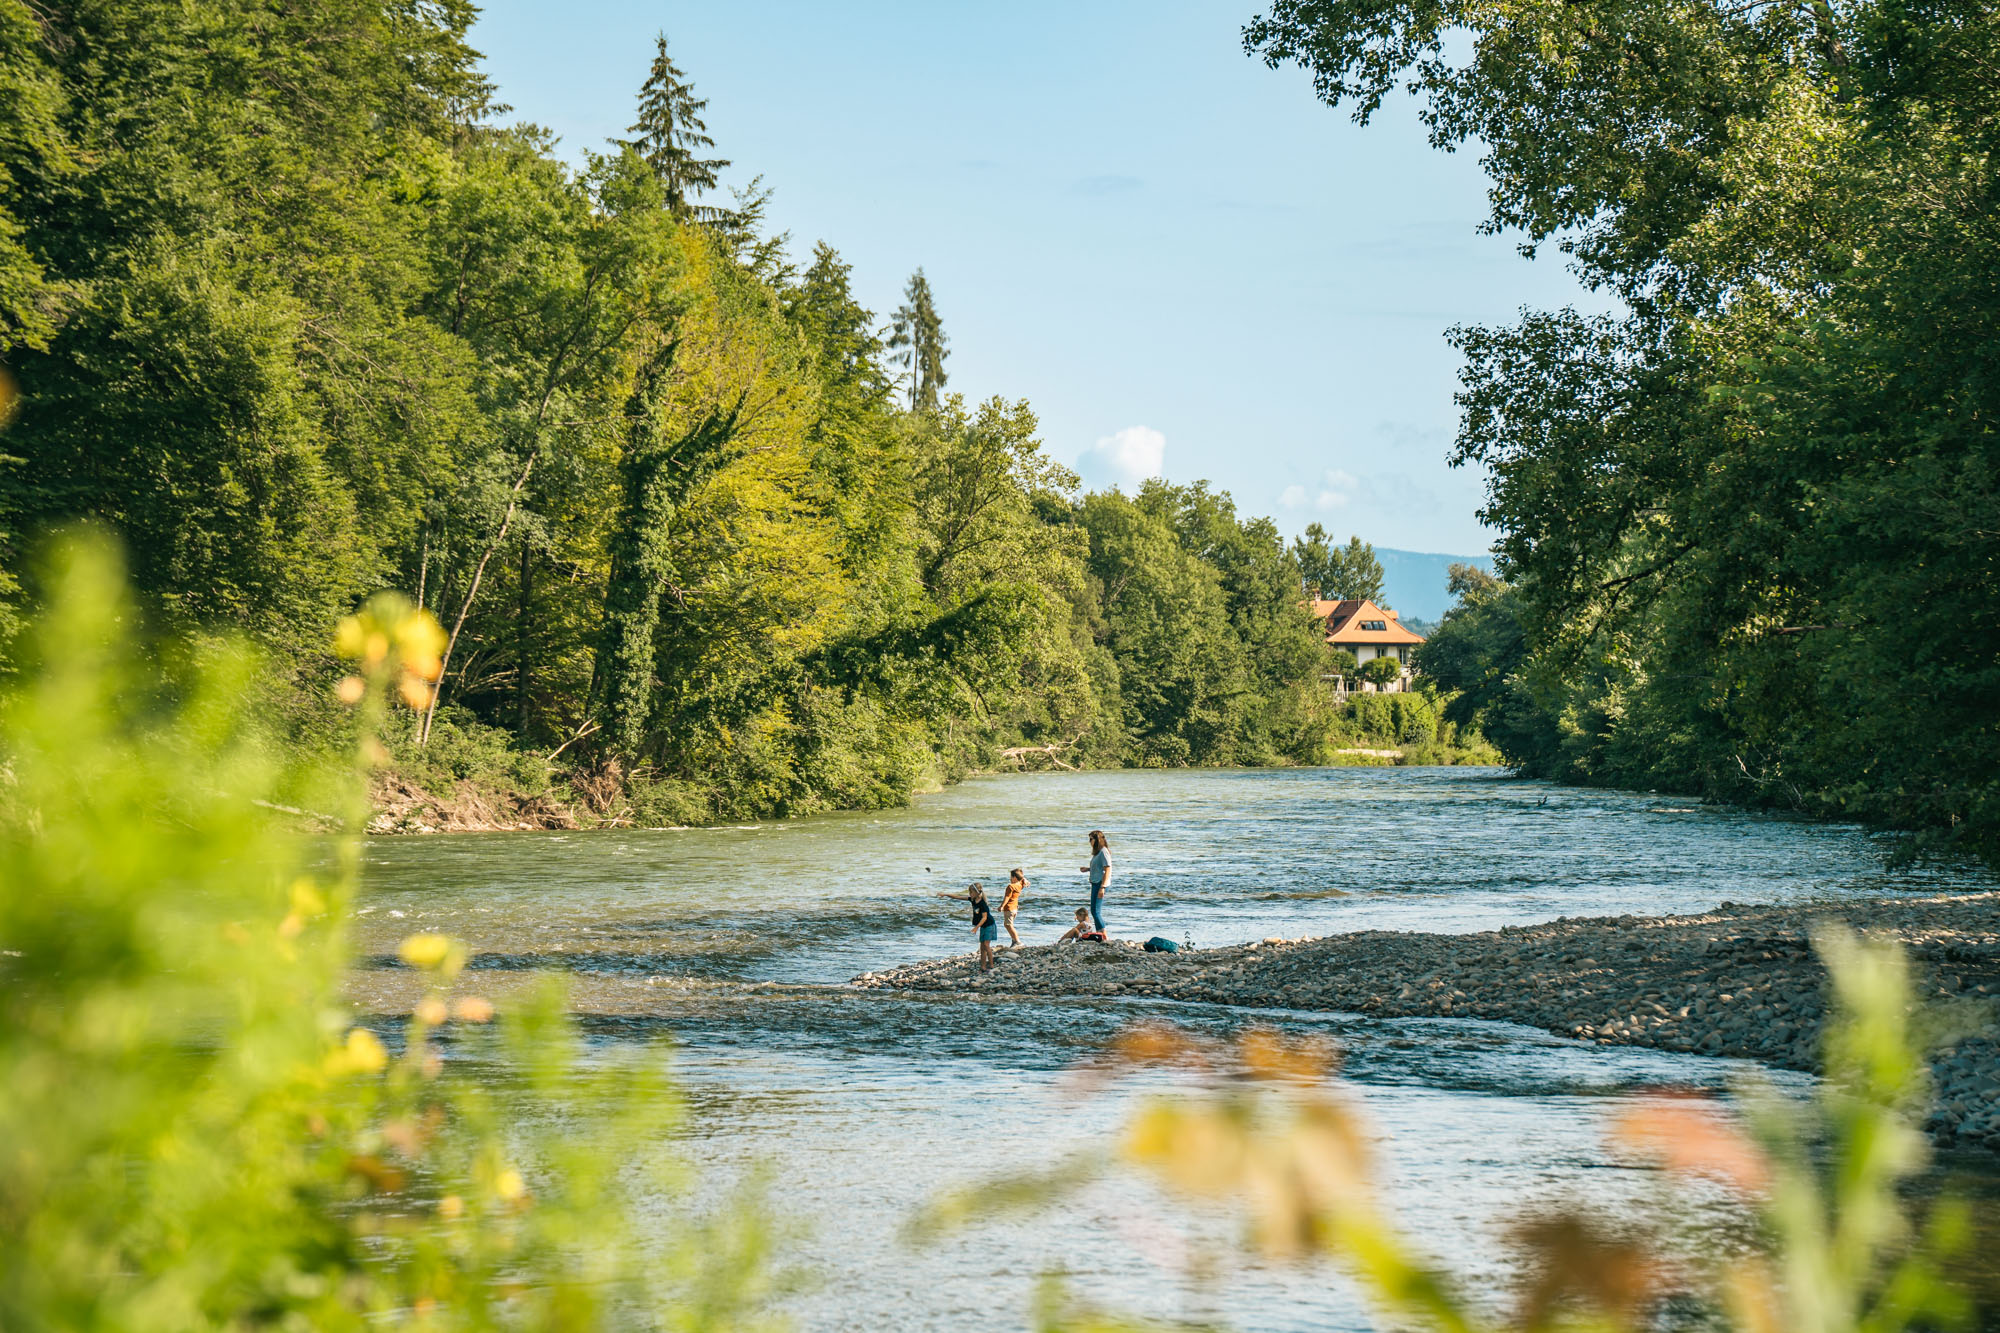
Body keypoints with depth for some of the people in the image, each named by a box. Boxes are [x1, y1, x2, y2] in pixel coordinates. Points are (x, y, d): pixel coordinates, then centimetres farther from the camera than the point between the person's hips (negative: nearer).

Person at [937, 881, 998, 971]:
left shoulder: (982, 903, -22)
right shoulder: (973, 900, 2)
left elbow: (984, 917, -23)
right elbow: (959, 897, 6)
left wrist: (976, 927, -30)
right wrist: (945, 895, 5)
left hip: (988, 925, -9)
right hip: (982, 927, 9)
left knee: (986, 944, -14)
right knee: (982, 947, 5)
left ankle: (991, 965, -9)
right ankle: (983, 967, 6)